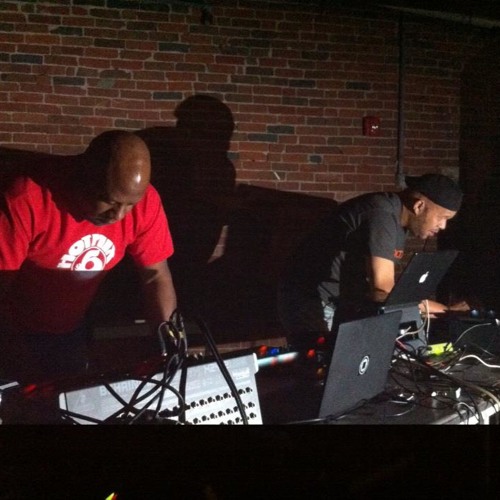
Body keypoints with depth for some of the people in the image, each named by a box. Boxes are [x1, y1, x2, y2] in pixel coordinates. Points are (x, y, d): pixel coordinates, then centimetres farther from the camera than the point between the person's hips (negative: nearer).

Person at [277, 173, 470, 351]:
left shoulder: (398, 219, 6)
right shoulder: (381, 216, -24)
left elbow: (384, 286, 4)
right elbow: (383, 291, -29)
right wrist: (444, 310, -20)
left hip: (341, 305, 9)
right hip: (315, 306, -9)